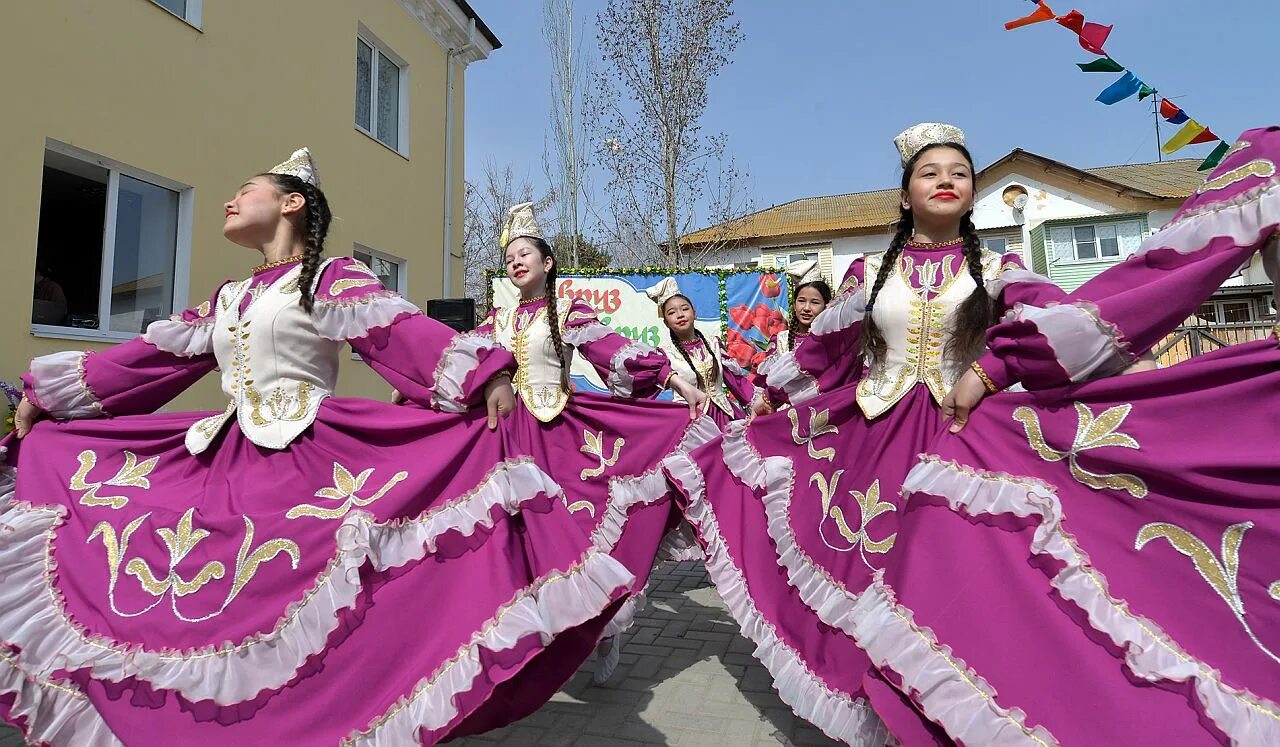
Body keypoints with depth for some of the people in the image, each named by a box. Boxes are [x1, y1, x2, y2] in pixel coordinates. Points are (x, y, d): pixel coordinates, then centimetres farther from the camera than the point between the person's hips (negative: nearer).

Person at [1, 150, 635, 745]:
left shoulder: (332, 277, -1)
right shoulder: (229, 299, 20)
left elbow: (405, 334, -15)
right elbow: (148, 356, 25)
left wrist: (486, 379, -29)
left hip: (312, 467, -7)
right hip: (226, 465, 7)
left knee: (303, 609, -8)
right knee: (221, 611, 9)